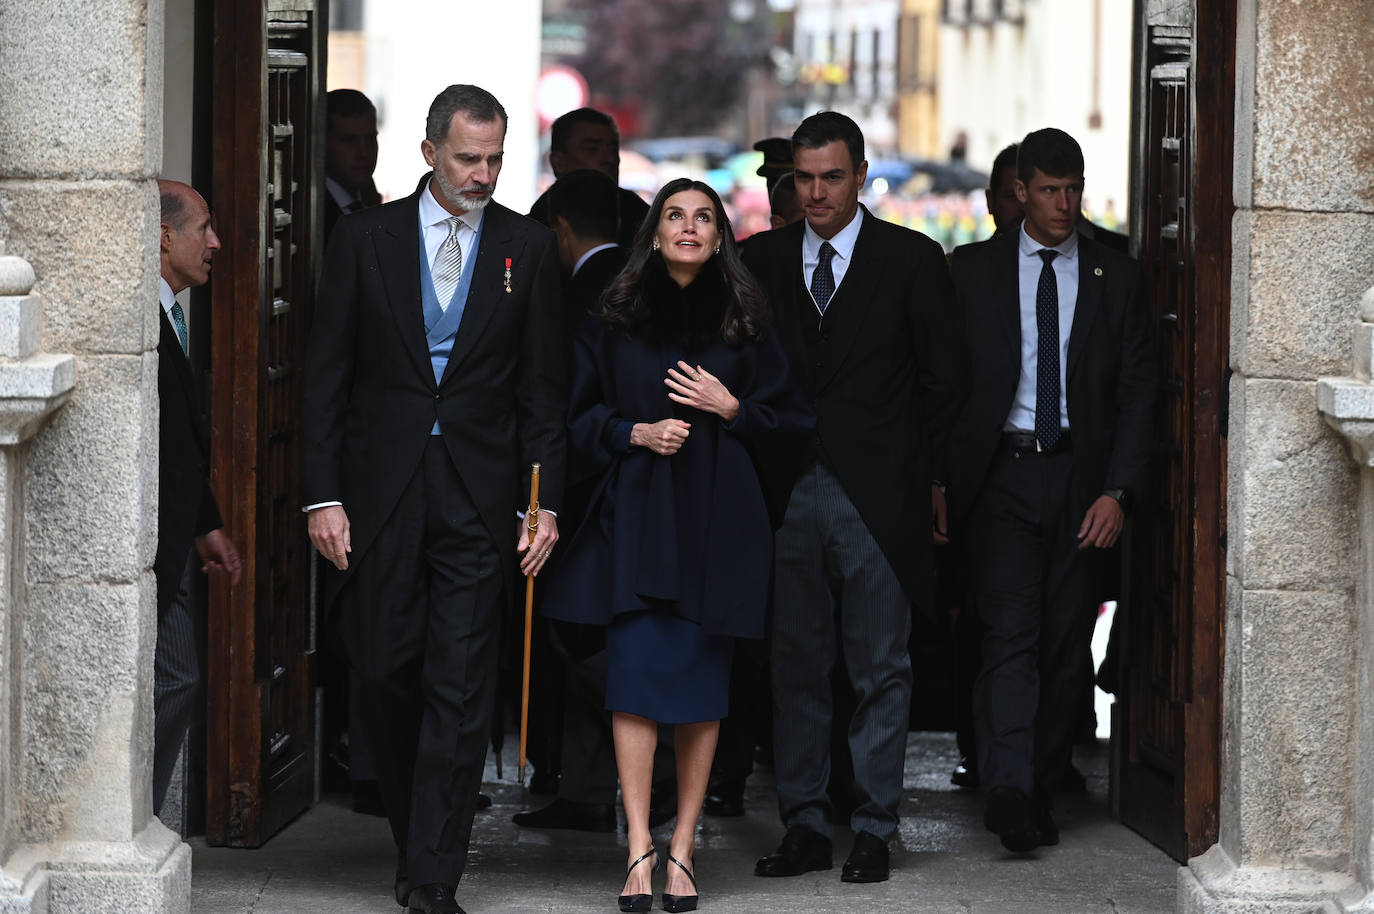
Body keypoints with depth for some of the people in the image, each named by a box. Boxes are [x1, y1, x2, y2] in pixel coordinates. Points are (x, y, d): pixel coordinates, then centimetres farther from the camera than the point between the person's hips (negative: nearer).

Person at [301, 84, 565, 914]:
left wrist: (544, 503, -2)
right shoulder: (366, 240, 3)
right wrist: (323, 495, -4)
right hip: (381, 494, 1)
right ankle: (415, 836, 25)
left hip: (479, 500, -1)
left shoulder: (530, 249, 4)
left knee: (460, 689, -5)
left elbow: (544, 389, 5)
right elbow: (327, 378, 3)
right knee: (386, 674, 5)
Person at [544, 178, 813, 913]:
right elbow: (579, 415, 8)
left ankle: (683, 848, 8)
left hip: (716, 520, 1)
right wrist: (636, 432, -8)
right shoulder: (616, 320, 7)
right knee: (636, 673, -11)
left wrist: (729, 408, -7)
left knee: (701, 683, 1)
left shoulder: (744, 324, 7)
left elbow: (790, 423, 8)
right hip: (636, 515, -1)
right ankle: (640, 849, -11)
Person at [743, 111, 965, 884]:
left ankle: (875, 830, 8)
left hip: (877, 494, -3)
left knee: (882, 670, 2)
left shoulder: (913, 260, 1)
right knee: (797, 666, 6)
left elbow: (945, 380, 4)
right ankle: (805, 826, 13)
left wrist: (935, 480, 3)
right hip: (786, 492, 3)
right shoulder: (763, 260, 9)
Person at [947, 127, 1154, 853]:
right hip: (1002, 474, -2)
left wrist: (1118, 491, -4)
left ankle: (1041, 791, 14)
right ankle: (1008, 792, -23)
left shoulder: (1115, 277, 8)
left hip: (1081, 480, 2)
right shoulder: (972, 270, 5)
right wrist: (944, 481, -5)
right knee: (1011, 631, -14)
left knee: (1066, 643, 4)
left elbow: (1136, 392, 6)